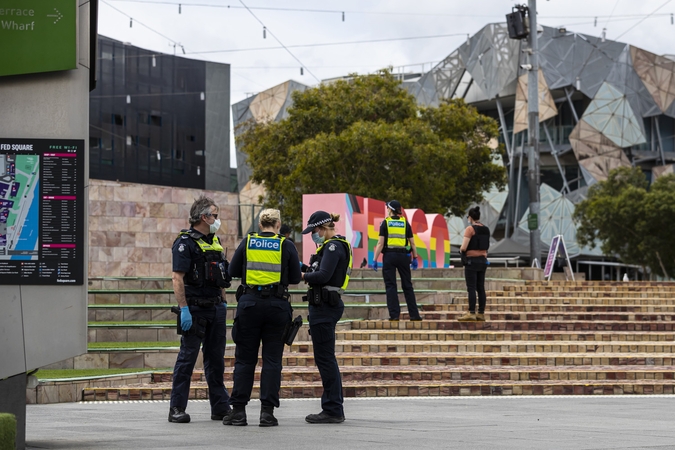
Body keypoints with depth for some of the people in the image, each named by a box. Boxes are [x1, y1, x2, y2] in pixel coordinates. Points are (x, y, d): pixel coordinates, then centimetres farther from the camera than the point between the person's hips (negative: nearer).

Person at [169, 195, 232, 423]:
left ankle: (221, 407, 14)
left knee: (216, 358, 10)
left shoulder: (214, 241, 15)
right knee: (187, 357, -4)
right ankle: (177, 409, 0)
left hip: (216, 308, 7)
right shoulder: (185, 243, -10)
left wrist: (223, 302, 17)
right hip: (195, 308, -7)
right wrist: (184, 310, -22)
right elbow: (177, 278, -16)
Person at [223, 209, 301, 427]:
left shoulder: (247, 242, 3)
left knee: (245, 358, 6)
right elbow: (295, 278, 3)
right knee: (272, 358, 4)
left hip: (249, 302, 1)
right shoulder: (286, 245, -1)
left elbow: (233, 271, 7)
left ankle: (238, 410, 6)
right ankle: (267, 411, 1)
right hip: (276, 305, -1)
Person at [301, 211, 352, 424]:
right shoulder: (336, 245, 18)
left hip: (324, 307, -11)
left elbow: (323, 276, -23)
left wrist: (303, 275, -10)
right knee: (326, 358, 15)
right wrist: (308, 271, 2)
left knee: (325, 357, -7)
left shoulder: (333, 247, -14)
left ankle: (333, 410, -3)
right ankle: (334, 408, 20)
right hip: (327, 304, 11)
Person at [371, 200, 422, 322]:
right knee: (407, 286, 9)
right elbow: (412, 242, 6)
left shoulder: (385, 223, -1)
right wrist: (415, 258, 14)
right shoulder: (405, 223, 7)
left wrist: (375, 259, -5)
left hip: (389, 256, -2)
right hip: (403, 256, 2)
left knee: (390, 286, 1)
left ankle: (394, 315, -5)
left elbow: (380, 243, -7)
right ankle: (414, 314, 9)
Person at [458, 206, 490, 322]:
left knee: (471, 288, -8)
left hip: (471, 260, -7)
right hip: (483, 260, 7)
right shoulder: (486, 229, 10)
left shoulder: (470, 229, -12)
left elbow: (463, 247, -16)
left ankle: (471, 313, -13)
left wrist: (461, 249, 4)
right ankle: (481, 313, 7)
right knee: (481, 288, 7)